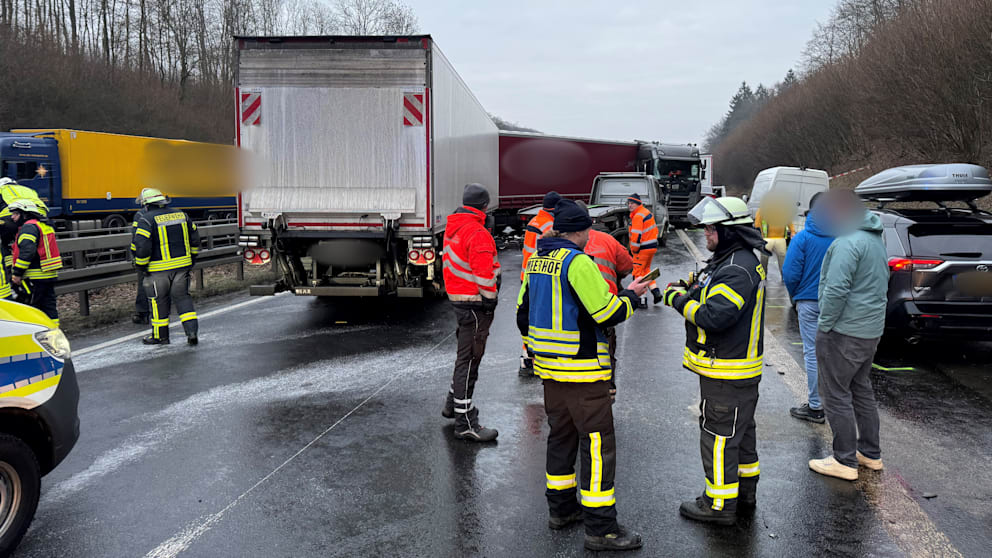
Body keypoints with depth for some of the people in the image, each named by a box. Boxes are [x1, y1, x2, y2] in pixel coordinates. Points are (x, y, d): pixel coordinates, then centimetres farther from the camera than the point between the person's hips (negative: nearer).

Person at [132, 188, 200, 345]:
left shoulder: (146, 220, -10)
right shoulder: (181, 215, 6)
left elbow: (141, 247, -17)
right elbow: (195, 239, 12)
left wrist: (141, 266, -3)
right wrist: (191, 259, 22)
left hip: (159, 269, -4)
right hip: (182, 266, 4)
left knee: (159, 300, 10)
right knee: (182, 297, 12)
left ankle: (160, 335, 21)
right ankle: (192, 331, 2)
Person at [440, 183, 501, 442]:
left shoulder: (453, 228, 12)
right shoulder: (477, 233, -19)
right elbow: (484, 274, -24)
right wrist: (489, 299, -13)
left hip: (457, 298, 10)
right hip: (474, 303, -10)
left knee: (465, 355, 23)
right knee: (469, 359, -6)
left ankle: (453, 404, 37)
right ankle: (465, 423, -1)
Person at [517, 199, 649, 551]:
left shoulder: (536, 261, 9)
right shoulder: (578, 262, -17)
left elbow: (524, 313, 16)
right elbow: (607, 313, -18)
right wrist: (631, 295, 1)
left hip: (549, 369, 9)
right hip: (582, 371, -9)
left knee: (561, 436, 20)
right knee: (597, 444, -2)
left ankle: (561, 509, 31)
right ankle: (600, 529, 3)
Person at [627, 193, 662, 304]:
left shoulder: (638, 216, -18)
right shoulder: (647, 212, 13)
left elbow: (636, 235, -23)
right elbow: (655, 229, 19)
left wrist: (634, 250, -13)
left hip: (643, 249, -10)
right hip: (653, 247, 10)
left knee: (638, 272, -2)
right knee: (646, 269, 22)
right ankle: (656, 291, 17)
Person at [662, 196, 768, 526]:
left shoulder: (738, 269, -24)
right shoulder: (733, 261, 12)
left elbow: (714, 315, -31)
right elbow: (719, 301, 19)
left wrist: (679, 299, -17)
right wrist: (691, 291, 2)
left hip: (727, 373, -11)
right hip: (740, 369, 11)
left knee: (718, 436, 0)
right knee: (740, 431, 21)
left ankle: (720, 504, 11)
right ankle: (745, 492, 36)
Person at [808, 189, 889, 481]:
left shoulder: (849, 242, -19)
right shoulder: (876, 239, 14)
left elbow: (836, 290, -25)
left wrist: (824, 326, -15)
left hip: (844, 333, -10)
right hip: (871, 331, 10)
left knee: (836, 395, 0)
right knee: (861, 390, 19)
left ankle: (845, 461, 7)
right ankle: (871, 454, 29)